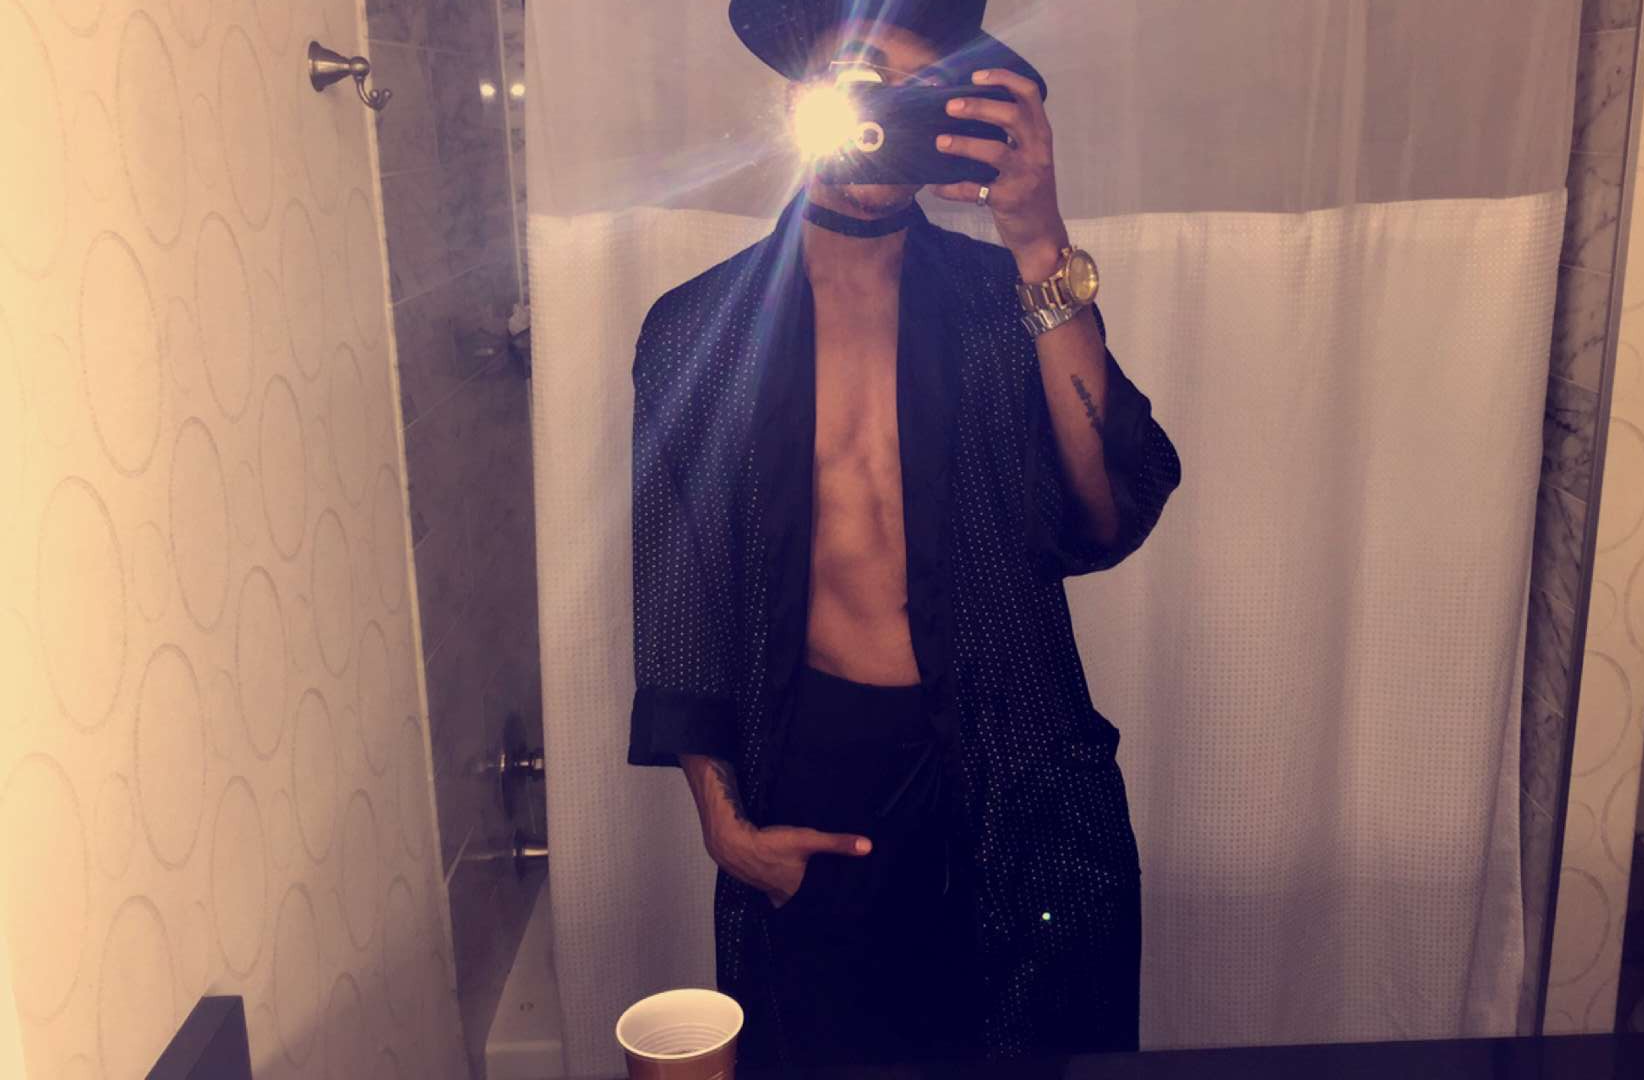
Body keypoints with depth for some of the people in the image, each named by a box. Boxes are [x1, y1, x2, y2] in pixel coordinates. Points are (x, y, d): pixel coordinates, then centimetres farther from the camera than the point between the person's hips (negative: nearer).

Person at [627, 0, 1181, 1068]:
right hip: (807, 785, 0)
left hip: (1017, 783, 1)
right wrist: (723, 818, -1)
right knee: (812, 1050, 14)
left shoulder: (1010, 298, 0)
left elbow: (1111, 520, -16)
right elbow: (676, 600, 4)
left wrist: (1042, 248, -22)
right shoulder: (698, 327, 1)